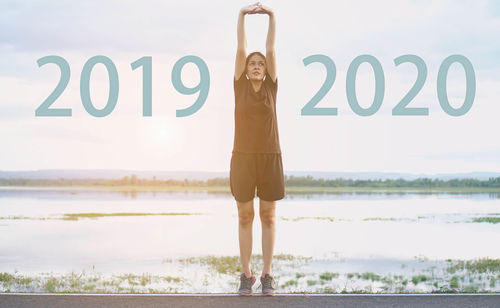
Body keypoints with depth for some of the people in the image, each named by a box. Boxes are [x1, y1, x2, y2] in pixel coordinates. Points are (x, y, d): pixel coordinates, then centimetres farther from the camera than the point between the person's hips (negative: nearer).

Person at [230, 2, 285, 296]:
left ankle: (267, 276, 11)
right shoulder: (240, 85, 4)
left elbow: (271, 50, 0)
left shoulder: (271, 86, 6)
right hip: (243, 158, 0)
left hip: (270, 158, 0)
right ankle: (246, 275, 12)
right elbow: (241, 50, -2)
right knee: (245, 217, 4)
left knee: (268, 217, 4)